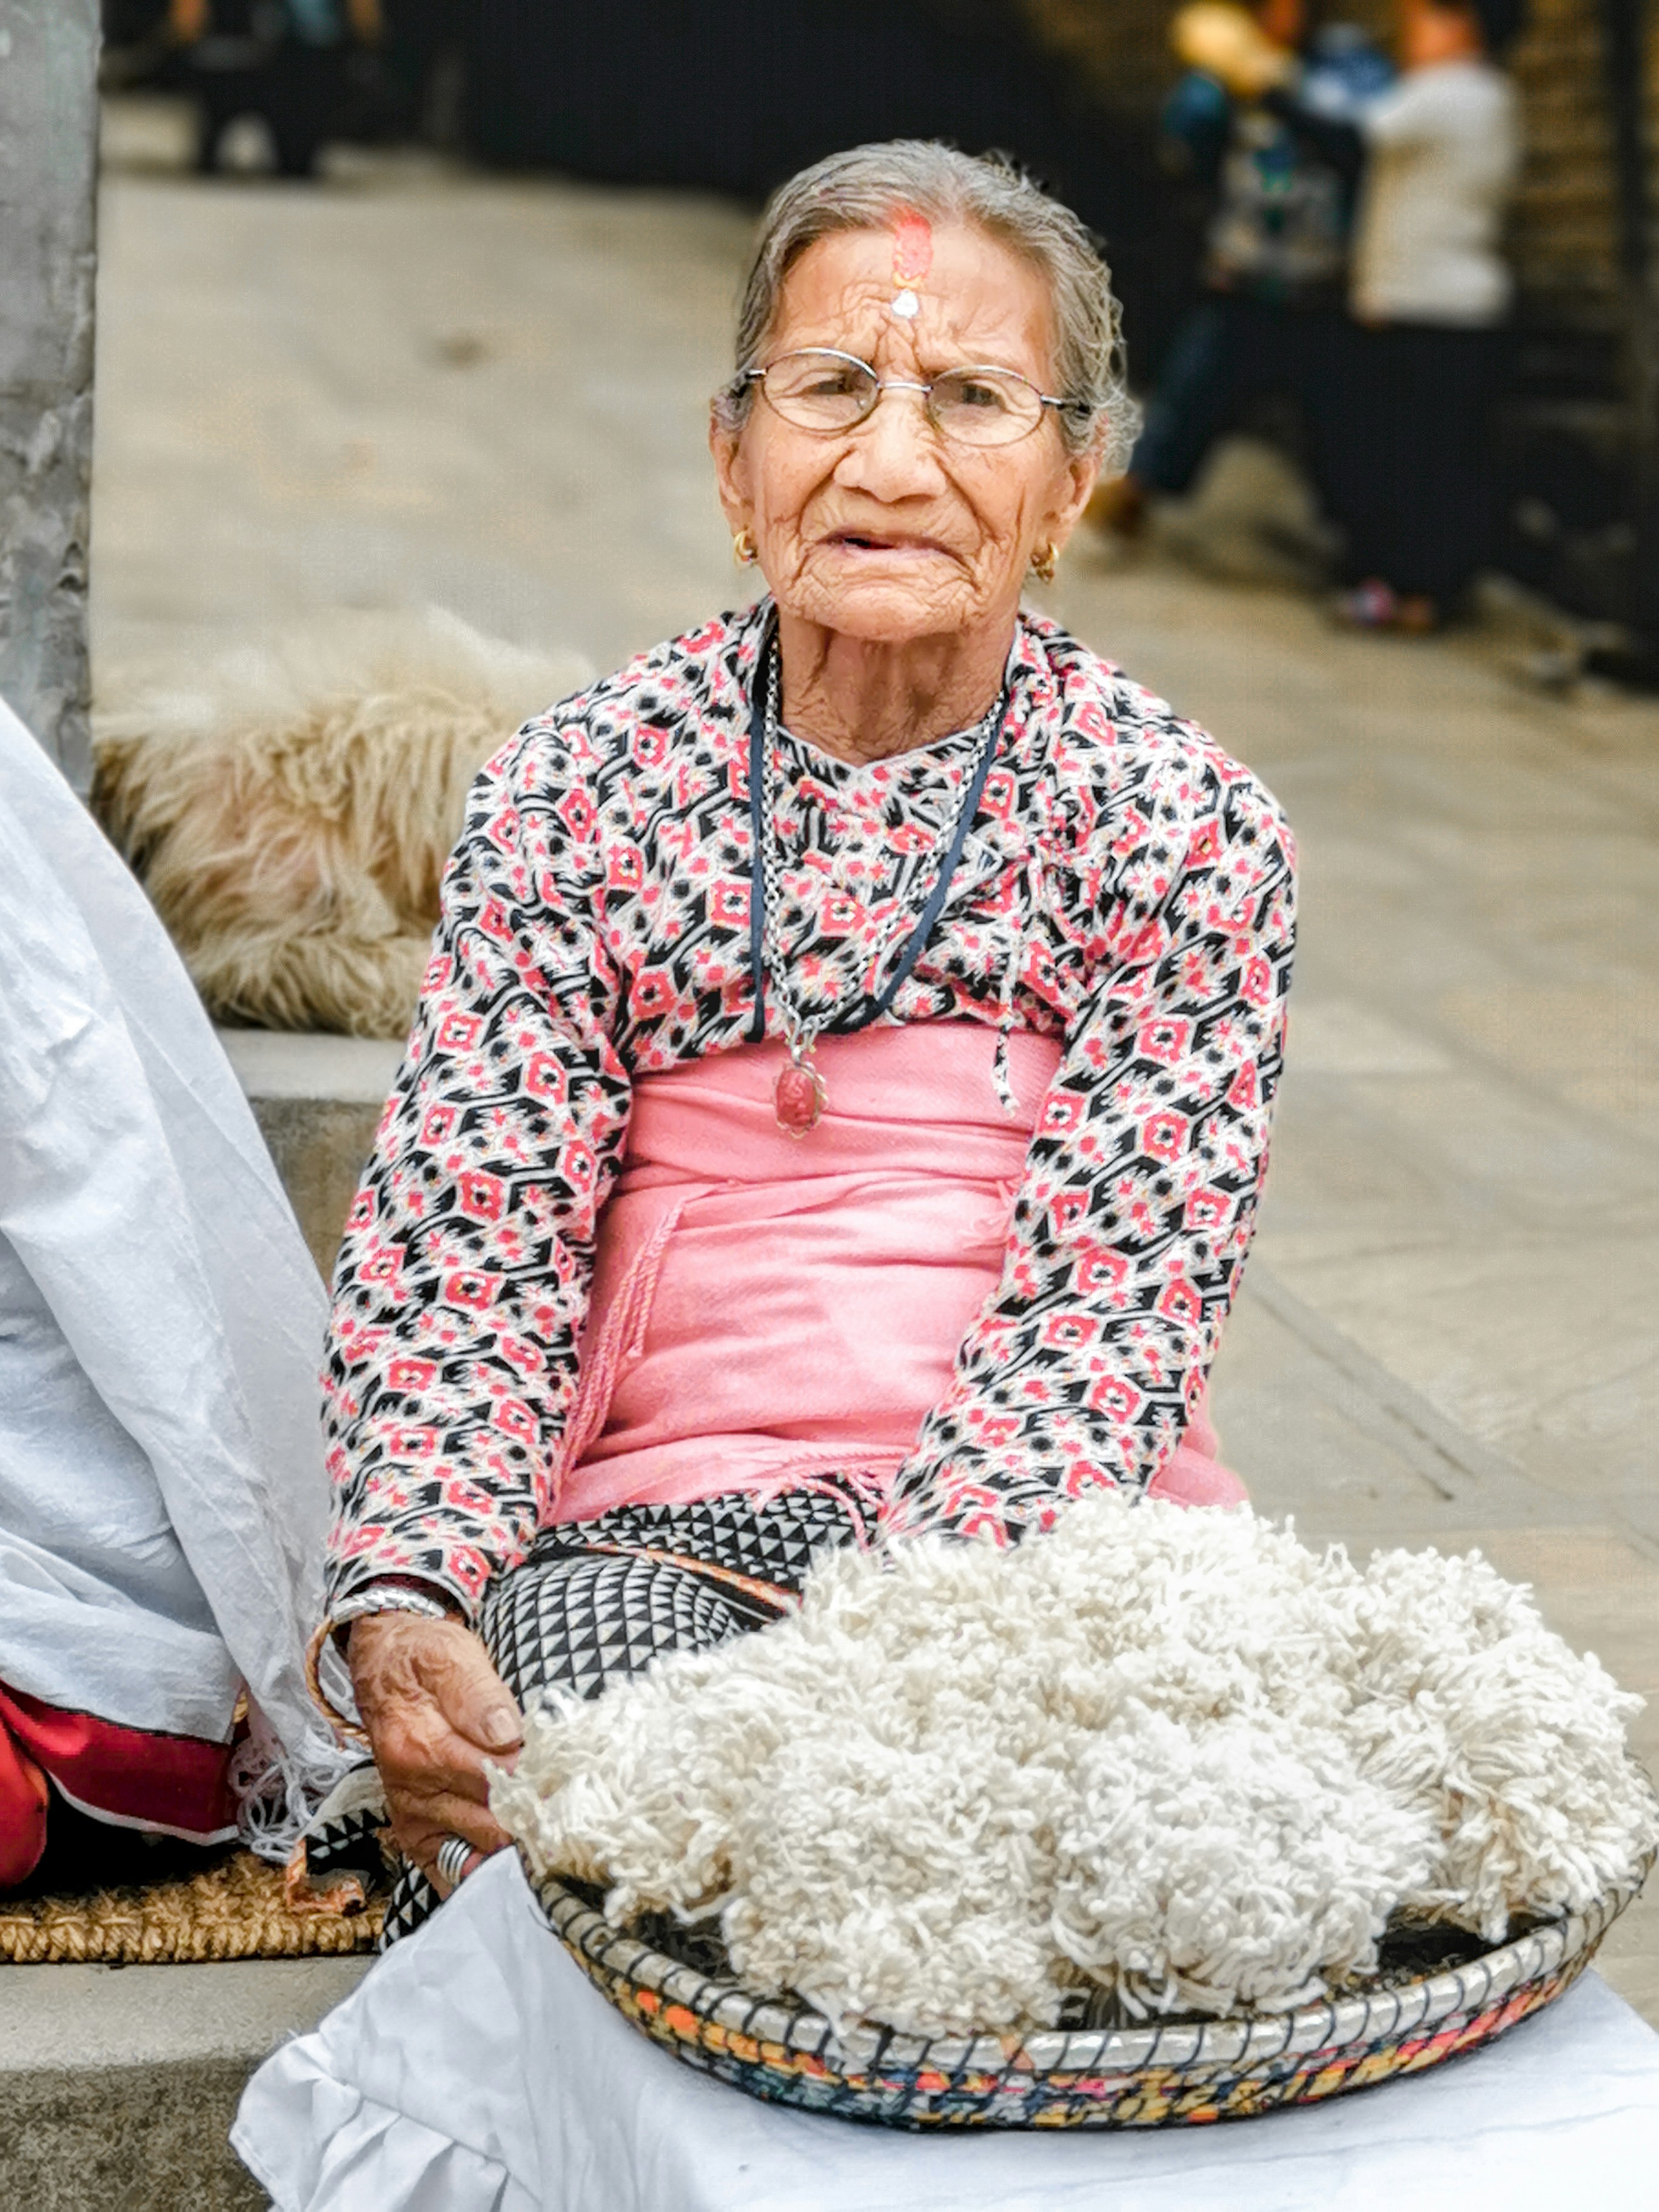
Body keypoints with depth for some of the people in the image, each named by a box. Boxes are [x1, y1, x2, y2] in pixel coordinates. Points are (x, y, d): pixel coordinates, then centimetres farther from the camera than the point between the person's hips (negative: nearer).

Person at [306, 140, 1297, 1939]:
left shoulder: (1179, 826, 1)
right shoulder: (581, 784, 5)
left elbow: (1104, 1315, -7)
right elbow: (458, 1232, -2)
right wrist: (405, 1603, -21)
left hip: (1041, 1538, 0)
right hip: (643, 1532, 1)